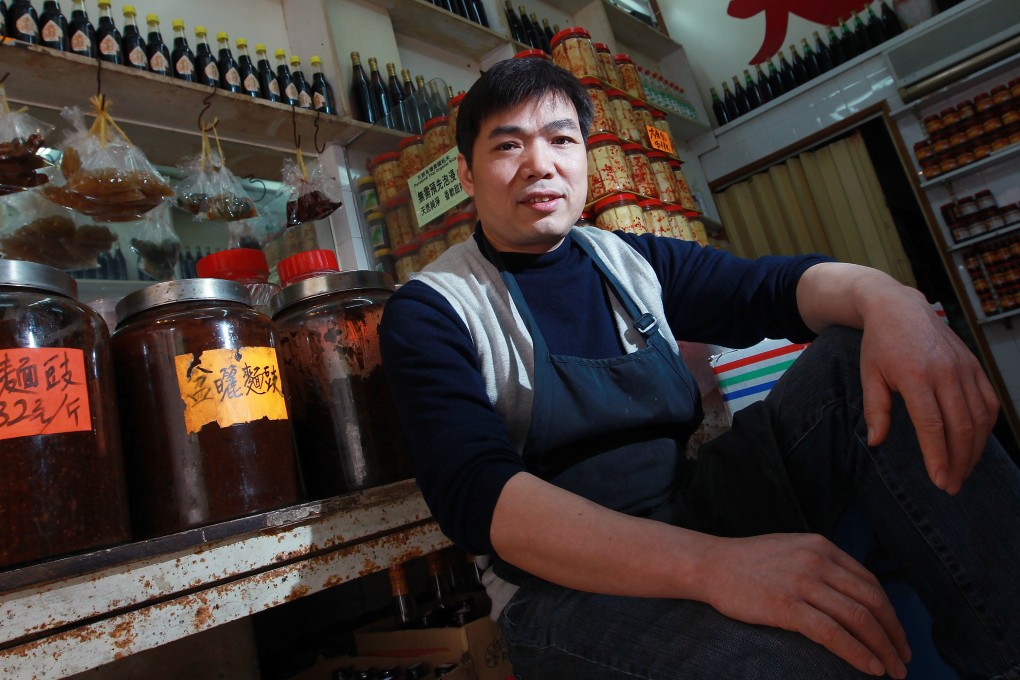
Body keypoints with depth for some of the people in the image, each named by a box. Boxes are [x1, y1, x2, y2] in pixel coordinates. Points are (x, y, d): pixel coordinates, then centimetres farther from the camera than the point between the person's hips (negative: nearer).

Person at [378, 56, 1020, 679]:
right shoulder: (429, 310, -7)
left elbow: (771, 285, -1)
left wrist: (887, 298, -26)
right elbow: (477, 492, -22)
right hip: (569, 584, -5)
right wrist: (711, 564, -35)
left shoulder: (631, 260, 10)